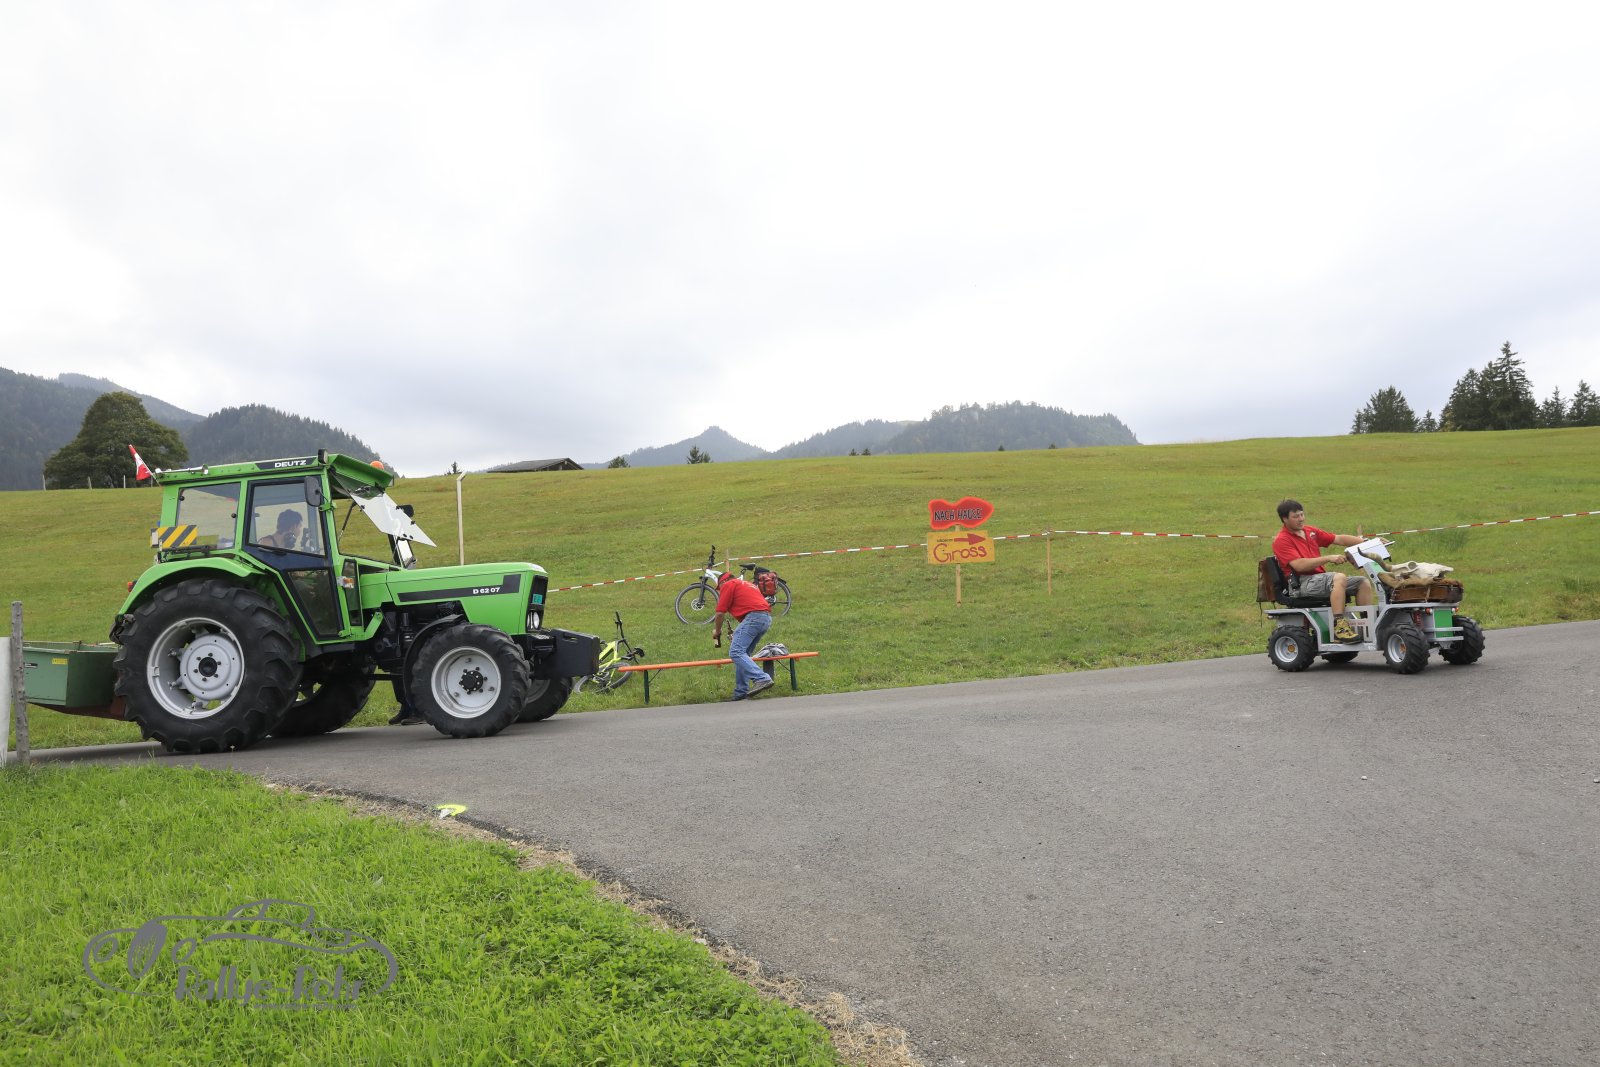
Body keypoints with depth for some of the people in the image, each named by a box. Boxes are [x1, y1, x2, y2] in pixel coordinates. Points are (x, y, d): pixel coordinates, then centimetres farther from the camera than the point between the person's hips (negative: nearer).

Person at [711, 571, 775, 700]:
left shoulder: (728, 585, 9)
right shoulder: (746, 585, 34)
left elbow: (720, 613, 3)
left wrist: (717, 631, 20)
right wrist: (738, 633, 38)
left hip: (754, 616, -9)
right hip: (767, 618, 9)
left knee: (736, 652, -15)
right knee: (742, 653, 14)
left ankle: (761, 679, -29)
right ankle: (740, 693, 12)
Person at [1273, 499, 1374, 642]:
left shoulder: (1311, 531, 18)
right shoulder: (1281, 540, -7)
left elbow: (1339, 539, 16)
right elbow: (1299, 565, -19)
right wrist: (1329, 558, -22)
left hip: (1321, 578, 9)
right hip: (1301, 584, -9)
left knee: (1364, 582, 1)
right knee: (1339, 577, -32)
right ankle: (1339, 627, -38)